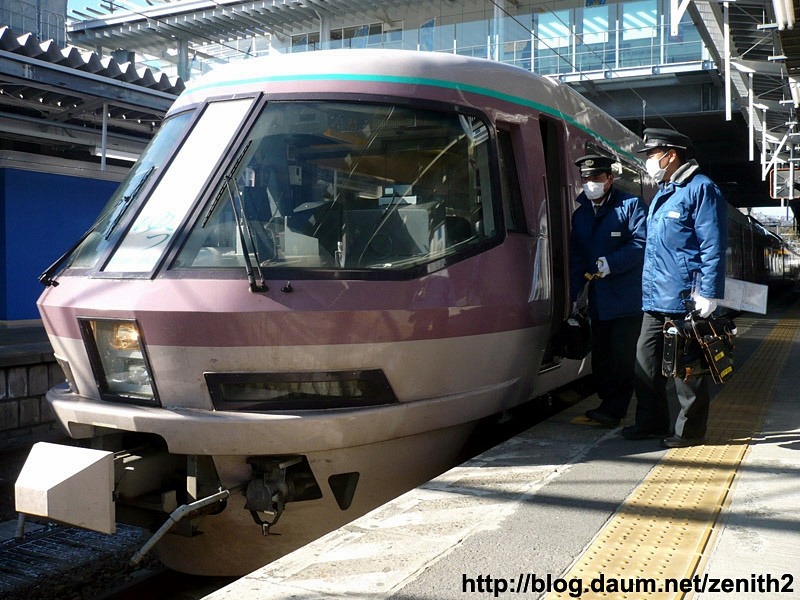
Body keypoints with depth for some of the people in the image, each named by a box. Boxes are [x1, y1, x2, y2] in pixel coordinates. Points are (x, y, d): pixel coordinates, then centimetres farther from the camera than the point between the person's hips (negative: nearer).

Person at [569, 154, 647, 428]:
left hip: (627, 299, -6)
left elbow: (640, 243, -13)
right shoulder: (580, 214, 16)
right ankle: (610, 408, 19)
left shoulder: (631, 205, -2)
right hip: (598, 300, 7)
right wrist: (574, 294, 7)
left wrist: (611, 263, -22)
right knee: (600, 356, 10)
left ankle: (612, 409, 0)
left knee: (621, 356, -5)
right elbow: (576, 258, 15)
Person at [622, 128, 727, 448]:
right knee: (646, 361, 12)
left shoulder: (700, 189, -8)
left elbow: (713, 245, -13)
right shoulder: (661, 193, 19)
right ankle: (651, 422, 23)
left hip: (684, 300, -9)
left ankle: (688, 430, 11)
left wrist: (708, 293, -18)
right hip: (655, 300, 9)